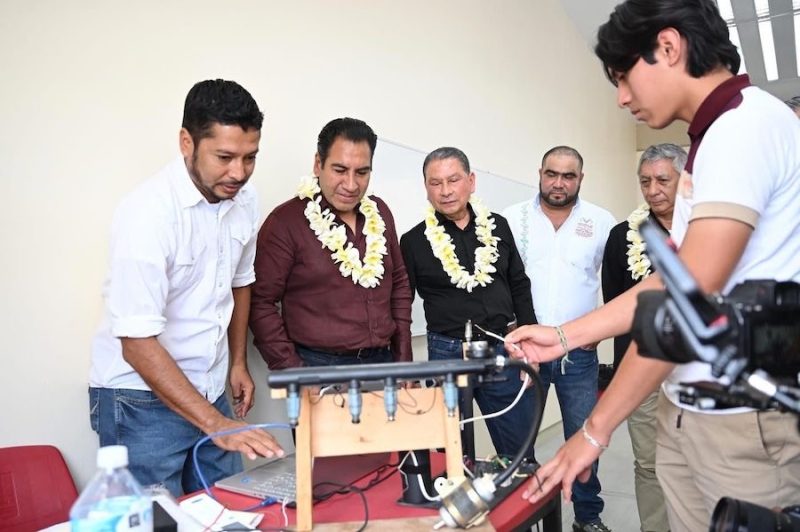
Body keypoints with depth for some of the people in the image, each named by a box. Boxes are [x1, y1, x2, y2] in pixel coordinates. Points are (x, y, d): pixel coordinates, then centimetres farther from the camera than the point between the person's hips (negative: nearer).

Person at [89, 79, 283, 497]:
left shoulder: (243, 198, -3)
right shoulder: (148, 212, -23)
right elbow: (137, 343, -24)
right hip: (142, 400, -6)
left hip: (208, 392, 6)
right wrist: (216, 424, -27)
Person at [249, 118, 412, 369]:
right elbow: (261, 302, -11)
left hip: (382, 361, 5)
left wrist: (404, 358, 8)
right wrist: (292, 371, -15)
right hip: (317, 368, -5)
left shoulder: (379, 212, 6)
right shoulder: (285, 221, -10)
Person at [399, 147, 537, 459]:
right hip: (448, 354, -2)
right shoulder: (414, 242, -3)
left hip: (504, 350, 2)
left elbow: (519, 287, 11)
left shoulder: (497, 226, 5)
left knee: (521, 454, 12)